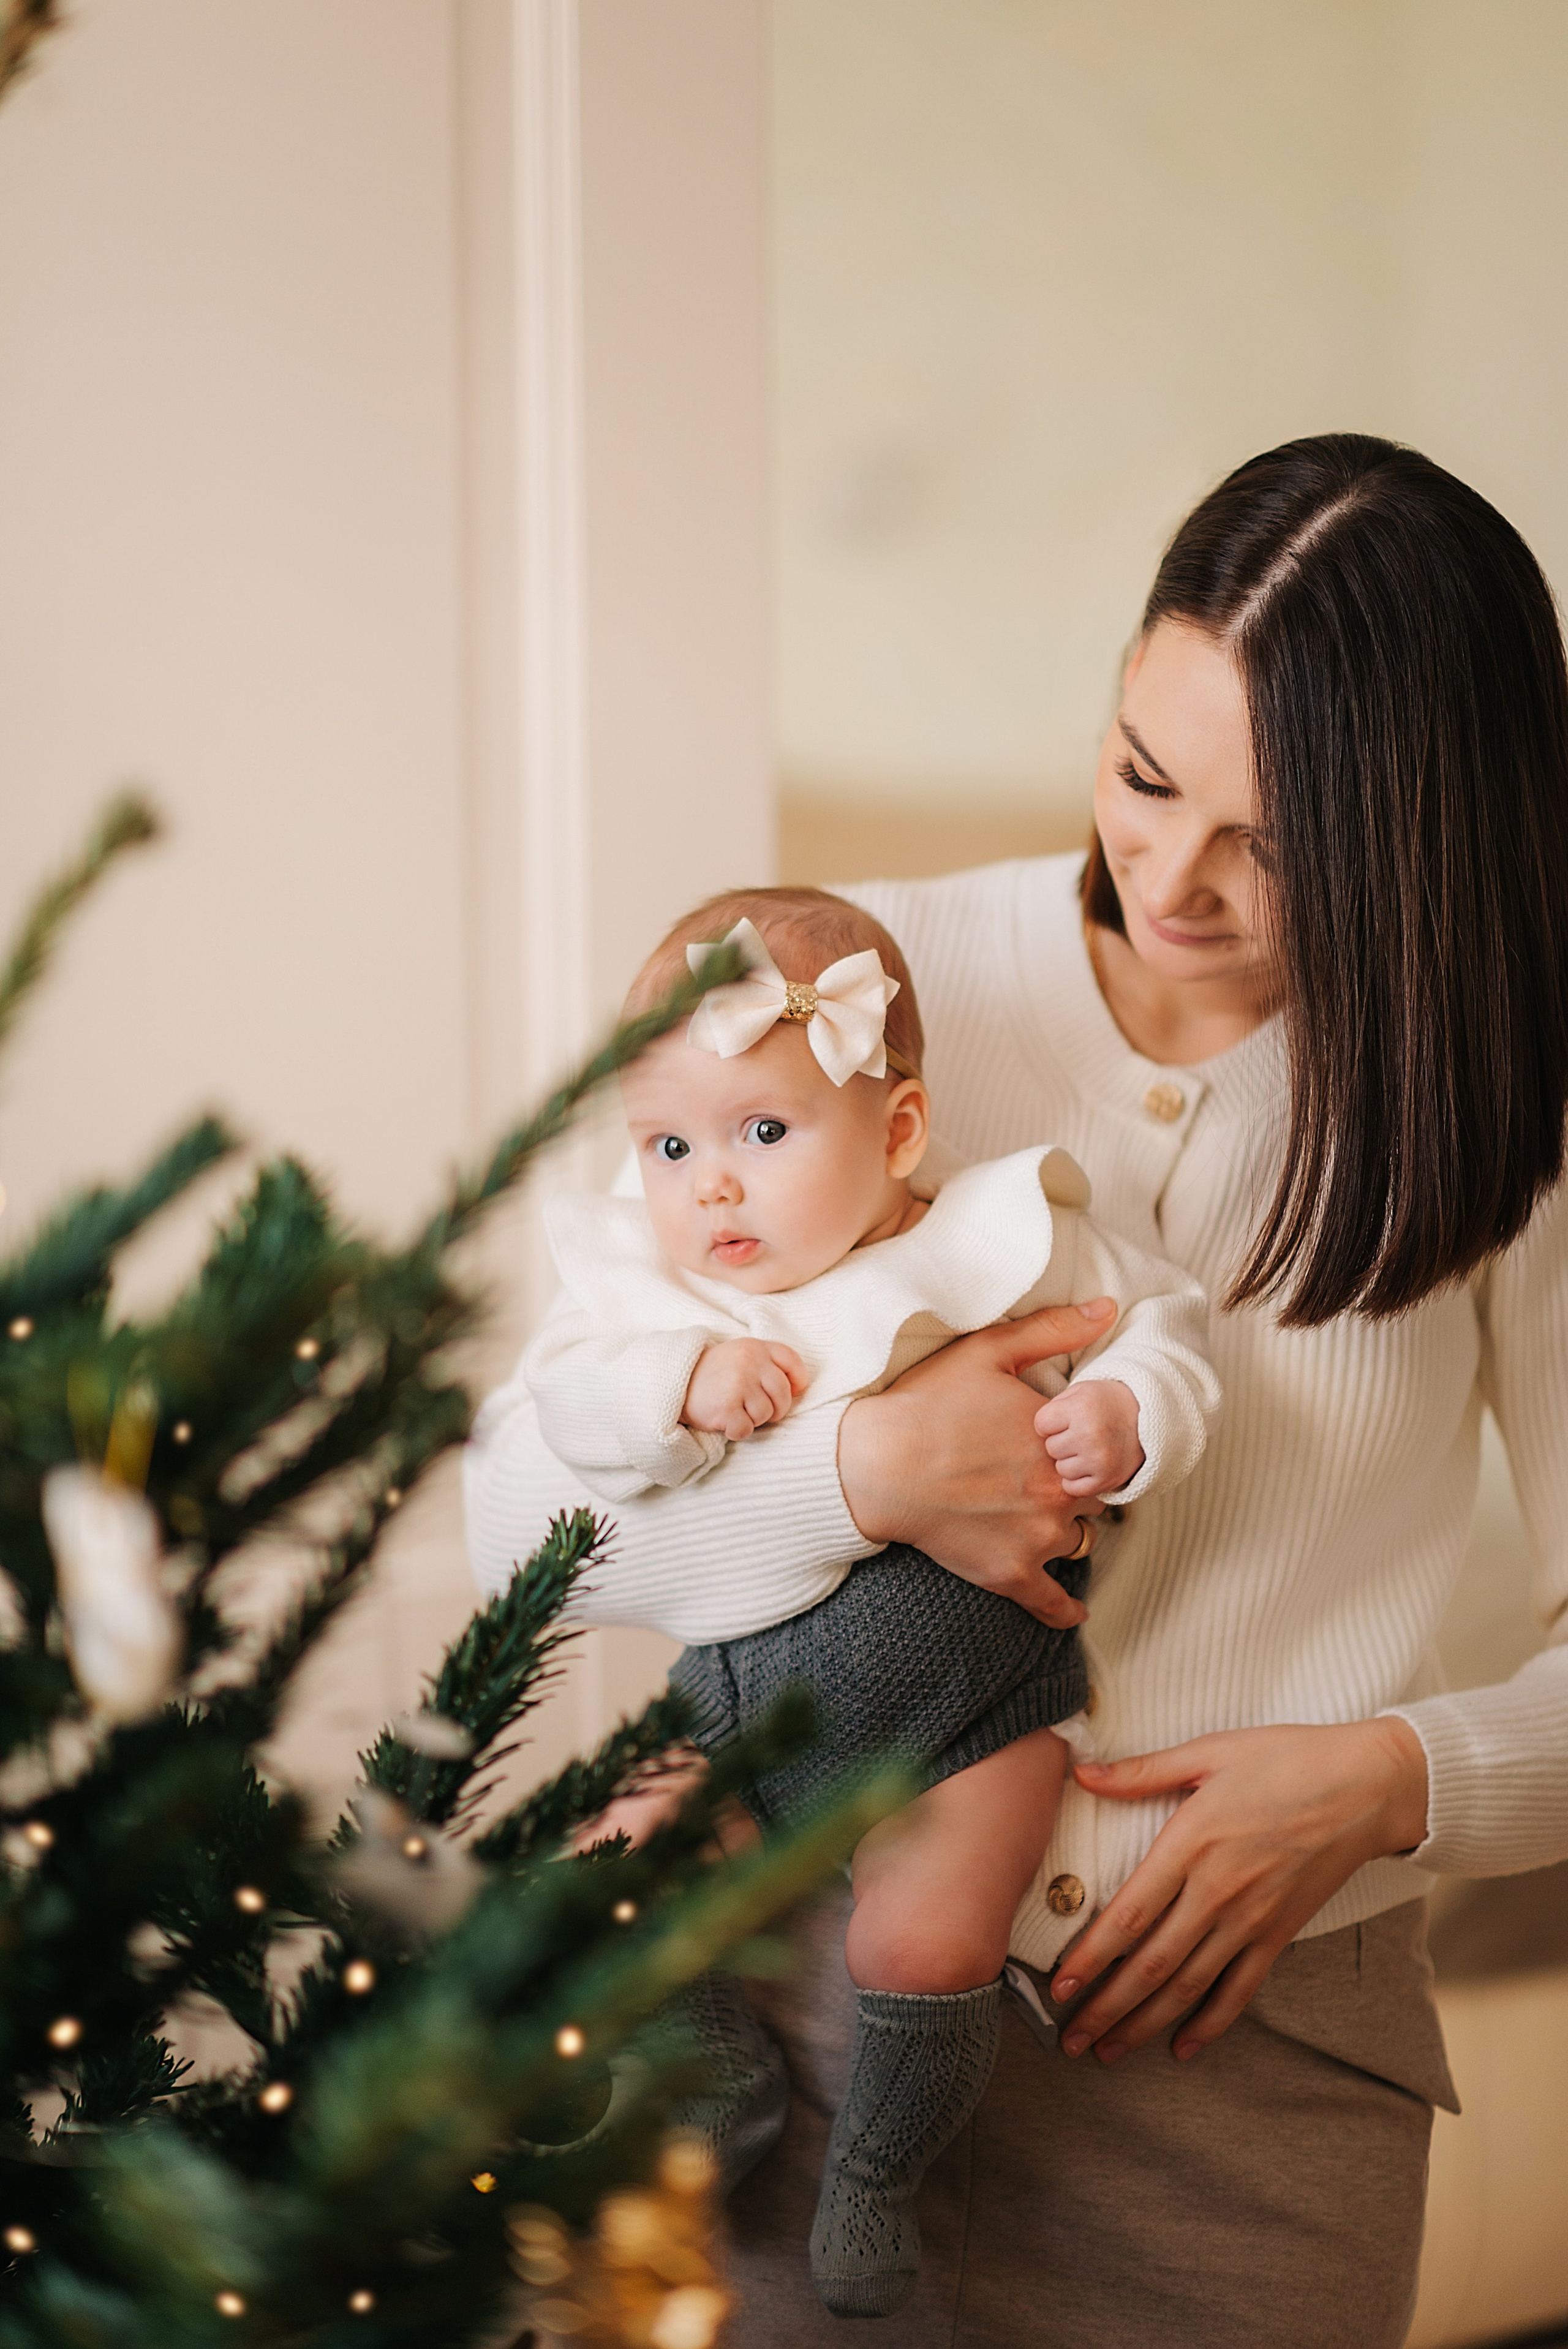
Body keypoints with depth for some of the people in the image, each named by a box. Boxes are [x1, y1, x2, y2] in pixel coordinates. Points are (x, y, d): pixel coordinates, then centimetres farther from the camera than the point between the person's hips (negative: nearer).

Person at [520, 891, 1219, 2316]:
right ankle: (731, 2093, 26)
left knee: (923, 1943, -19)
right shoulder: (648, 1282, 3)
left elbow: (1163, 1318, 1)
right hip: (739, 1696, 4)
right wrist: (683, 1382, -26)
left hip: (959, 1691, -4)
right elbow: (567, 1392, -9)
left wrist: (1127, 1419, -18)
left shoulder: (985, 1252, -6)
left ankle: (878, 2173, 12)